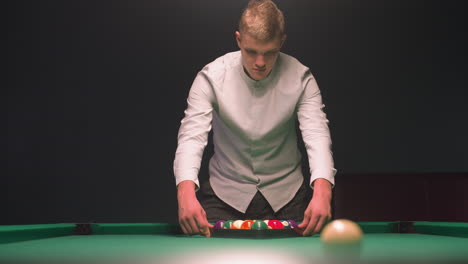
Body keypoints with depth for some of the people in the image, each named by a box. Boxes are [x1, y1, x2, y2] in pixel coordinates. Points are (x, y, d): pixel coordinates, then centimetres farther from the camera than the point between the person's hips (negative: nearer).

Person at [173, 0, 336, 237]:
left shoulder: (300, 78, -11)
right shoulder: (211, 77, -14)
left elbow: (317, 134, -21)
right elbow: (191, 137, -21)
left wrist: (322, 191, -40)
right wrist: (186, 192, -41)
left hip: (286, 194, 1)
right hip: (225, 194, 0)